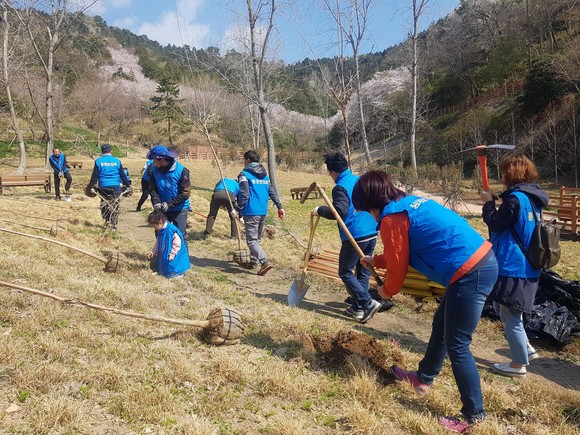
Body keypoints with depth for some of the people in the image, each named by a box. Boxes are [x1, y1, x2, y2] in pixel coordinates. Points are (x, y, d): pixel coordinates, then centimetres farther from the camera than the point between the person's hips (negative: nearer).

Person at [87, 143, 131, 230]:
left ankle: (107, 219, 4)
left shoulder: (98, 161, 1)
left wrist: (91, 186, 4)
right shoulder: (117, 161, 2)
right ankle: (114, 225, 6)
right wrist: (128, 185, 12)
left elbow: (94, 175, -1)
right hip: (115, 186, 0)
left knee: (104, 203, 19)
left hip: (103, 187, 0)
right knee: (115, 205, 7)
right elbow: (123, 175, 5)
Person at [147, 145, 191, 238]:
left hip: (179, 209, -5)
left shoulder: (181, 171, -18)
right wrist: (156, 202, -16)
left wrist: (169, 204, -23)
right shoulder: (155, 170, -3)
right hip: (162, 209, 5)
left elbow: (185, 193, -18)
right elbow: (152, 189, 2)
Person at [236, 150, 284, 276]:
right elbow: (272, 192, 13)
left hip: (251, 212, -7)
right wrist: (280, 207, 16)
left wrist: (239, 210, -10)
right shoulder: (265, 175, 14)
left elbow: (244, 195, -16)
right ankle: (253, 262, 27)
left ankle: (265, 261, -20)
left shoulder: (244, 174, -8)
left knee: (252, 240, -5)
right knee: (257, 238, 20)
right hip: (263, 212, 7)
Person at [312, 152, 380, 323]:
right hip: (372, 234, 8)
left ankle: (368, 303, -5)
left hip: (355, 237, -8)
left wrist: (320, 210, -9)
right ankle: (358, 307, 21)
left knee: (345, 272, 4)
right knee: (363, 272, 15)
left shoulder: (340, 187, -11)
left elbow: (340, 211, -23)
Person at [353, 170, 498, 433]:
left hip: (469, 274, -10)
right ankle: (424, 378, 44)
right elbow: (405, 252, 30)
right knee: (441, 325, 25)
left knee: (457, 346, 3)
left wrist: (386, 291, 17)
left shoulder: (391, 218, -11)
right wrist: (376, 261, 42)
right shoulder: (410, 202, 16)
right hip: (484, 262, 10)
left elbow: (398, 269, -4)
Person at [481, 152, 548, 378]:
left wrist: (488, 203, -1)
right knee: (504, 307, 25)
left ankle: (518, 364, 17)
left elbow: (496, 224, -13)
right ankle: (526, 347, 31)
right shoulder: (532, 196, 9)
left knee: (510, 316, 4)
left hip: (513, 266, -10)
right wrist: (497, 202, 10)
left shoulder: (515, 198, -21)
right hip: (526, 265, 10)